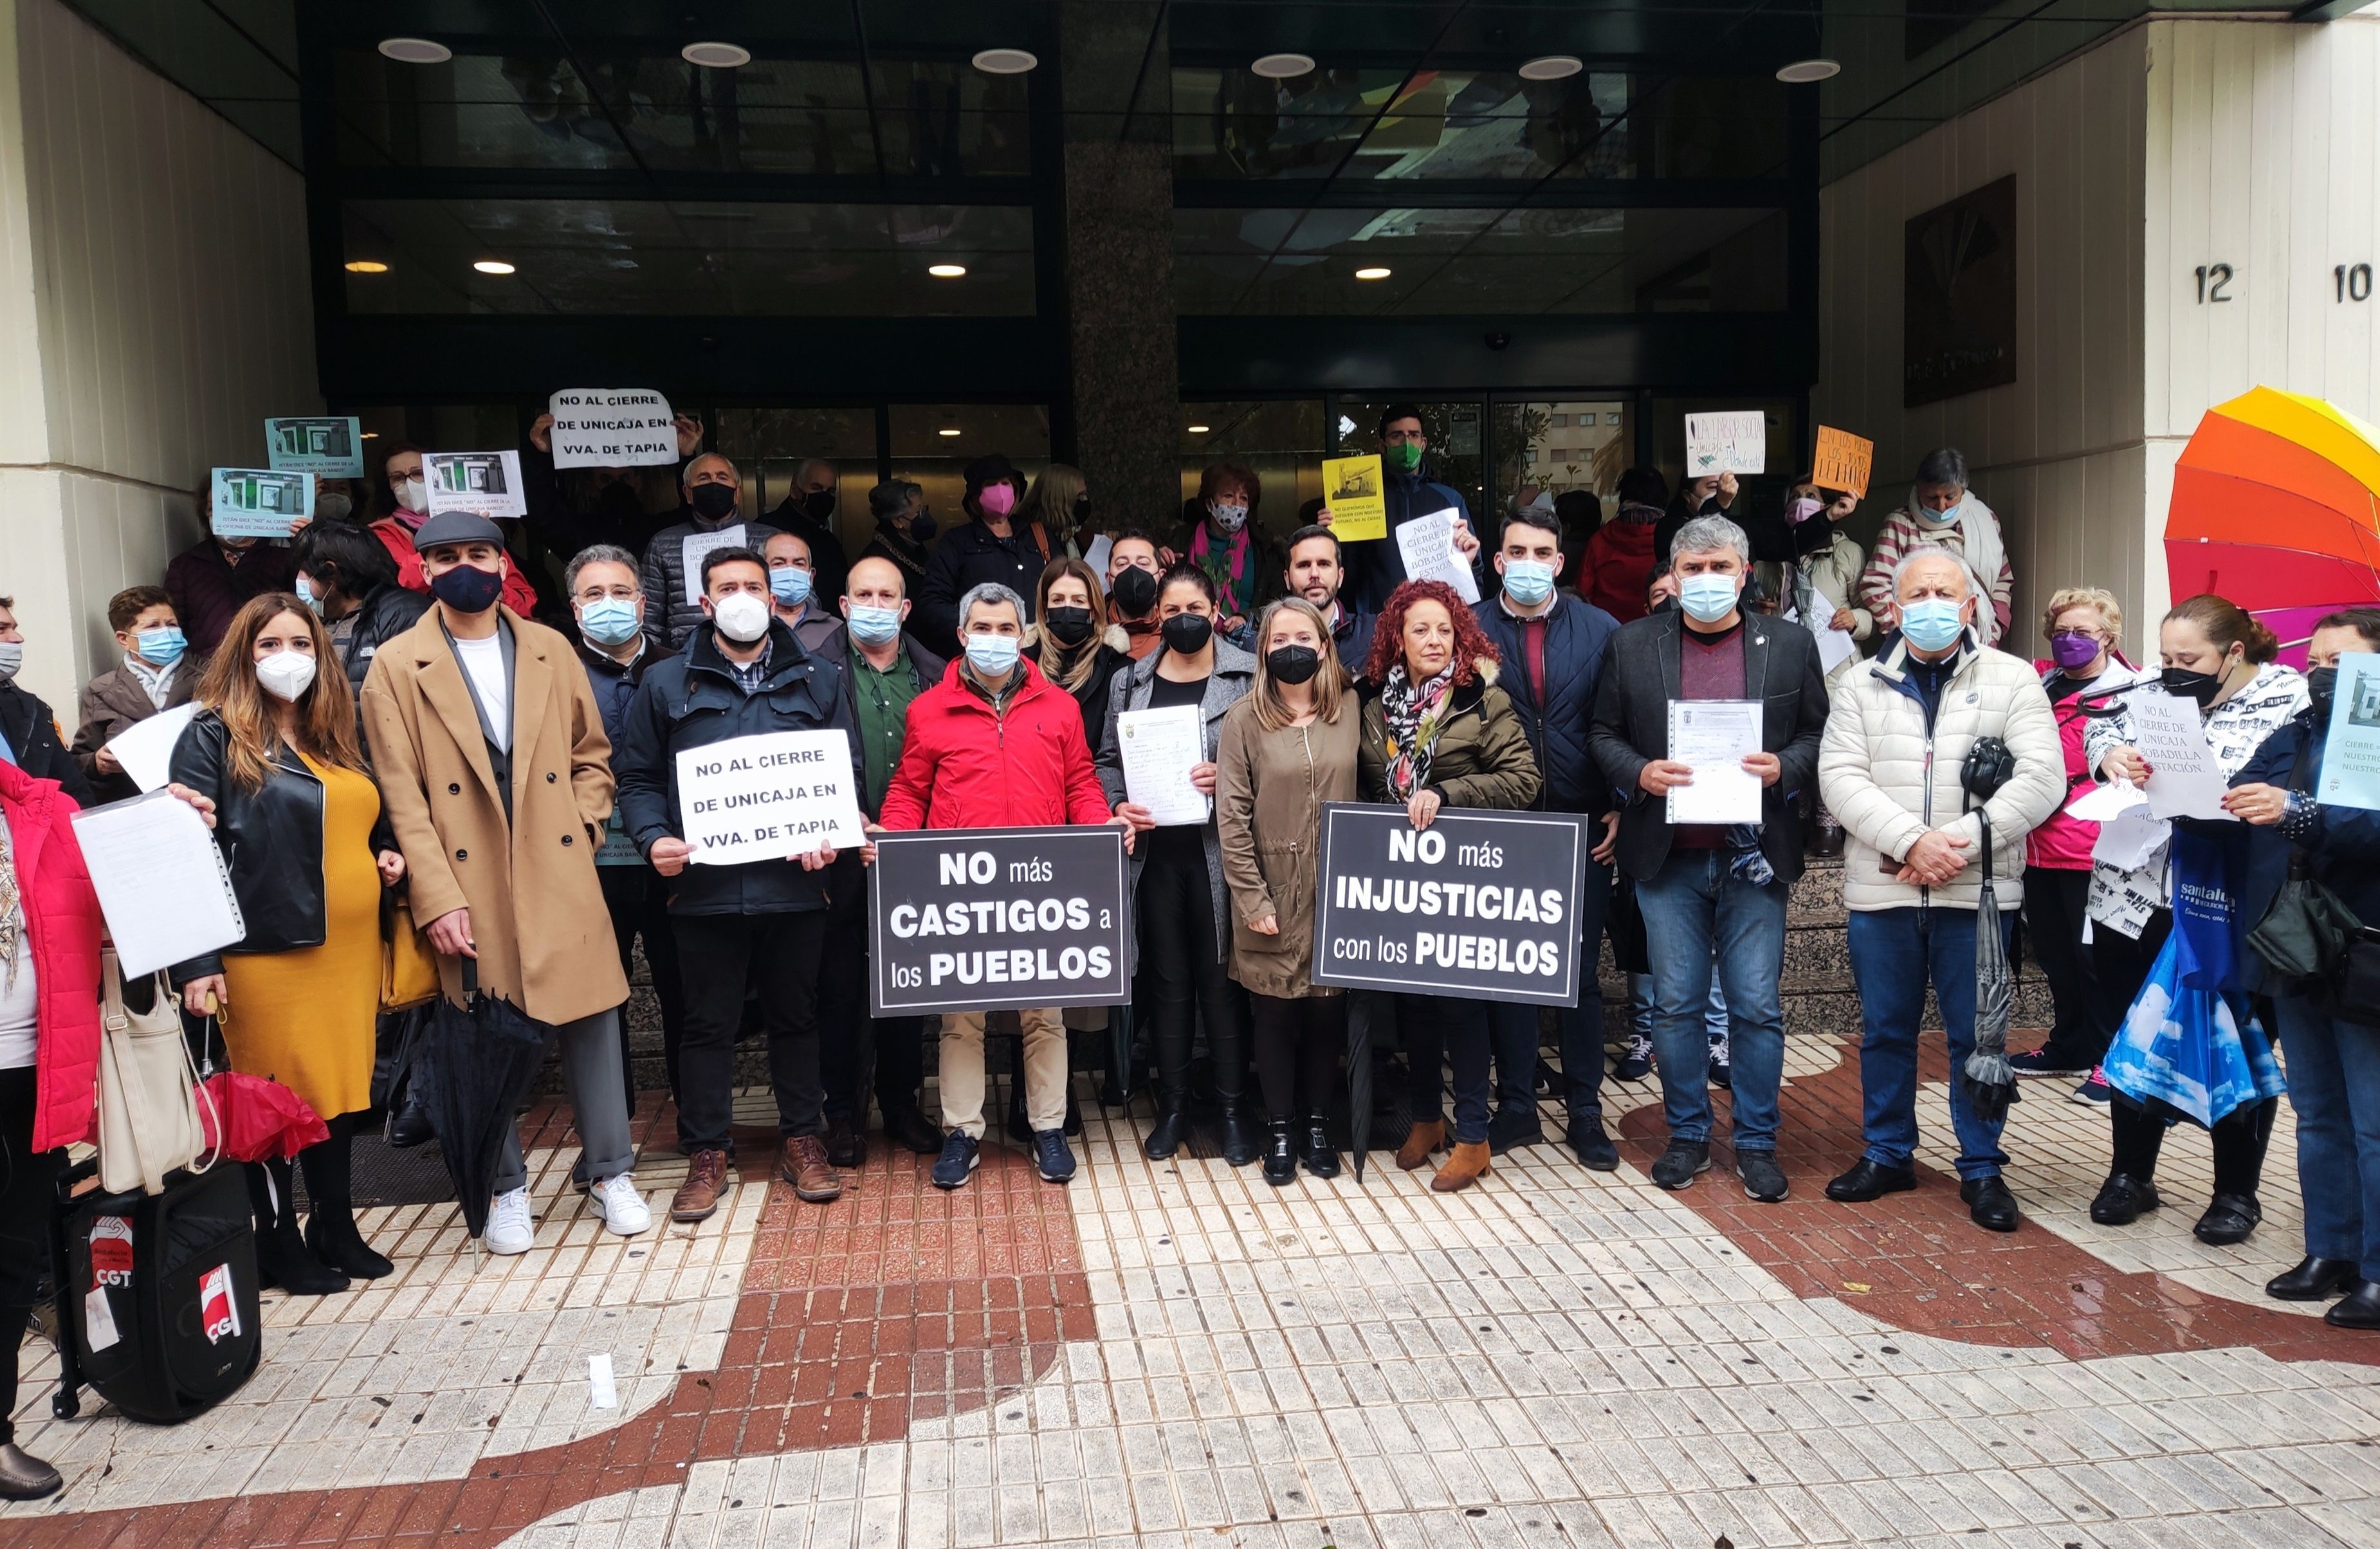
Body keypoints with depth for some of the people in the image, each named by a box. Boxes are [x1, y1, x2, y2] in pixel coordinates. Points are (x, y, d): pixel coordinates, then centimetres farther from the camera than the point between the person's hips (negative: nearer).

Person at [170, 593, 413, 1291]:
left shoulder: (336, 738, 15)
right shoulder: (214, 738, -4)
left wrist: (387, 854, 5)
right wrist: (197, 961, -17)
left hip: (350, 946, 6)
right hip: (266, 951, -6)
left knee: (341, 1090, 12)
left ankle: (337, 1229, 25)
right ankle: (279, 1243, 18)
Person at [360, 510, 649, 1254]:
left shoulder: (551, 650, 8)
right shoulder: (396, 667, 0)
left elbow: (592, 753, 16)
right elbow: (402, 796, -5)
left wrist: (584, 824, 0)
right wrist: (438, 898, -11)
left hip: (560, 873, 2)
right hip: (468, 884, -2)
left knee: (590, 1019, 5)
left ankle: (610, 1172, 20)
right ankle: (506, 1188, 22)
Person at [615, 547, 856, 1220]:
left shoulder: (818, 679, 9)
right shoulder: (667, 682, 8)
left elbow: (847, 771, 8)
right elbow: (637, 777, 7)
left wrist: (830, 834, -9)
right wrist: (654, 838, -10)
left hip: (794, 882, 1)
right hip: (705, 883, 0)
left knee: (796, 1015, 11)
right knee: (707, 1023, 7)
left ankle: (802, 1140, 24)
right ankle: (705, 1153, 19)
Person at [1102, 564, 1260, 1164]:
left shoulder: (1250, 677, 0)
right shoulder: (1129, 682, 11)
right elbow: (1108, 760, 13)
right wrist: (1117, 805, -4)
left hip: (1220, 850, -3)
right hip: (1155, 851, 3)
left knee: (1221, 977, 2)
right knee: (1166, 979, 10)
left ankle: (1233, 1107, 14)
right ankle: (1173, 1107, 21)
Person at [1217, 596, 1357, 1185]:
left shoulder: (1350, 710, 4)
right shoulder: (1244, 720, -3)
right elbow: (1232, 818, -6)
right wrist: (1252, 899, -10)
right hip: (1272, 897, -2)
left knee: (1327, 1009, 8)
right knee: (1275, 1013, 7)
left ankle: (1317, 1124, 26)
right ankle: (1281, 1131, 22)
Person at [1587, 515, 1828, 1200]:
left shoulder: (1790, 645, 6)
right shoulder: (1633, 644, 5)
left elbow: (1817, 734, 7)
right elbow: (1604, 733, 7)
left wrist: (1784, 770, -12)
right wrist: (1639, 773, -11)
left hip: (1755, 857, 0)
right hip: (1667, 858, 1)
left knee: (1757, 1007, 4)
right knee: (1676, 1004, 7)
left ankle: (1756, 1143, 18)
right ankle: (1687, 1136, 22)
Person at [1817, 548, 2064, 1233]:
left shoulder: (2013, 681, 4)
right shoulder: (1863, 686, 7)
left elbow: (2041, 778, -6)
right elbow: (1841, 777, -4)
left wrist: (1962, 842, -16)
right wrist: (1911, 841, -17)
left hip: (1977, 892, -1)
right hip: (1880, 889, 2)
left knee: (1977, 1036, 5)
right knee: (1884, 1031, 11)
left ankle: (1982, 1169, 19)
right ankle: (1887, 1154, 26)